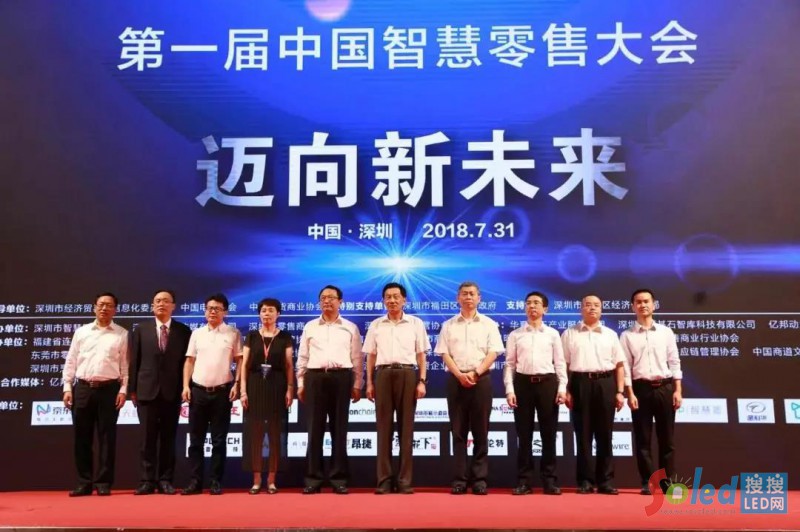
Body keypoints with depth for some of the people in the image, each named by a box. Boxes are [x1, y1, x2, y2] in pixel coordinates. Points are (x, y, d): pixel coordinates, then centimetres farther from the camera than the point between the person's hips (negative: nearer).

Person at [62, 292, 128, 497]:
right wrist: (67, 387, 2)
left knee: (107, 437, 1)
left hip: (109, 389, -2)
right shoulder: (81, 332, 11)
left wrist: (123, 390, -5)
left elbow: (125, 365, 2)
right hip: (82, 388, 2)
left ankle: (103, 483, 8)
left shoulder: (122, 334, 5)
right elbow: (71, 361, 10)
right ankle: (84, 483, 15)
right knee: (82, 437, 5)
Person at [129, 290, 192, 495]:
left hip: (172, 392, 0)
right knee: (148, 438, 3)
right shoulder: (141, 329, 7)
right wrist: (132, 389, 1)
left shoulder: (183, 331, 4)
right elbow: (134, 360, 5)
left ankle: (165, 480, 12)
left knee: (168, 439, 5)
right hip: (147, 390, 0)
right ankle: (147, 481, 9)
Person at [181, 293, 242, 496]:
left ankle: (216, 482, 11)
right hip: (198, 390, 2)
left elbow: (239, 360, 1)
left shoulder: (233, 333, 2)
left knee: (219, 440, 4)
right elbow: (189, 361, 9)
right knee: (196, 439, 5)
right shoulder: (197, 333, 9)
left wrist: (236, 384, -8)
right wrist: (186, 386, 0)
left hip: (222, 391, -2)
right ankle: (195, 481, 13)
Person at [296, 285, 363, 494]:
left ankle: (339, 478, 8)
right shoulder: (310, 327, 12)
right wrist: (301, 384, 6)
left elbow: (357, 358, 8)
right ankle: (313, 478, 6)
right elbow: (302, 357, 12)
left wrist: (357, 385, 2)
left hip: (341, 377, -1)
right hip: (315, 377, 1)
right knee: (315, 428, 1)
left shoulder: (350, 327, 10)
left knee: (339, 429, 2)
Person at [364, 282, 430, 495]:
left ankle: (404, 480, 8)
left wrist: (422, 381, -3)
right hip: (383, 375, 1)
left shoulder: (416, 323, 8)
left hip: (407, 375, -1)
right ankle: (384, 480, 7)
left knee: (406, 428, 2)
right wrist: (369, 383, 4)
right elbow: (371, 356, 11)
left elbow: (421, 355, 6)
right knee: (384, 428, 2)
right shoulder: (376, 325, 11)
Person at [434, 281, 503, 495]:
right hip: (456, 380, 1)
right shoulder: (448, 325, 9)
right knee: (458, 431, 3)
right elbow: (444, 353, 2)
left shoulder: (489, 324, 6)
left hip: (481, 380, -1)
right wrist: (460, 375, -12)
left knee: (480, 432, 2)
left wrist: (475, 373, -13)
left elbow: (493, 353, -1)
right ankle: (459, 479, 7)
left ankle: (479, 479, 7)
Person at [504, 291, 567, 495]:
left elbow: (560, 363, 6)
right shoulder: (515, 335, 7)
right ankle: (524, 481, 11)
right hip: (523, 383, 0)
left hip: (547, 383, 0)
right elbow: (509, 364, 4)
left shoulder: (552, 334, 9)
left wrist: (562, 388, -4)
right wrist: (509, 390, -5)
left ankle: (550, 480, 14)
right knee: (524, 434, 4)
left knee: (548, 434, 4)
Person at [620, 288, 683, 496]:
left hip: (664, 387, 1)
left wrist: (678, 390, -1)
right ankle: (646, 482, 10)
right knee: (642, 439, 3)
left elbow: (674, 362, 6)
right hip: (641, 388, -1)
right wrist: (630, 394, -8)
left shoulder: (666, 332, 8)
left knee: (667, 438, 4)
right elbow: (625, 366, 0)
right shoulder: (627, 335, 4)